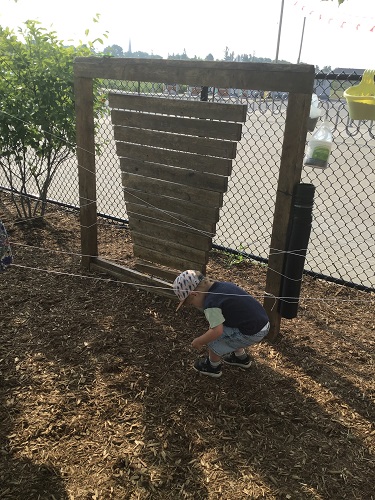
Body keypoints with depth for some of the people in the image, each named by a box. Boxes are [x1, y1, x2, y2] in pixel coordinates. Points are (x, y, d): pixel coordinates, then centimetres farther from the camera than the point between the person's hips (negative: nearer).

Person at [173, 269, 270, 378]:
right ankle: (242, 357, 46)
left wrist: (199, 341, -6)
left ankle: (213, 367, 24)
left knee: (213, 338, 1)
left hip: (252, 333, -9)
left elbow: (217, 331, -22)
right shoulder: (220, 285, 7)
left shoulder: (211, 304, -19)